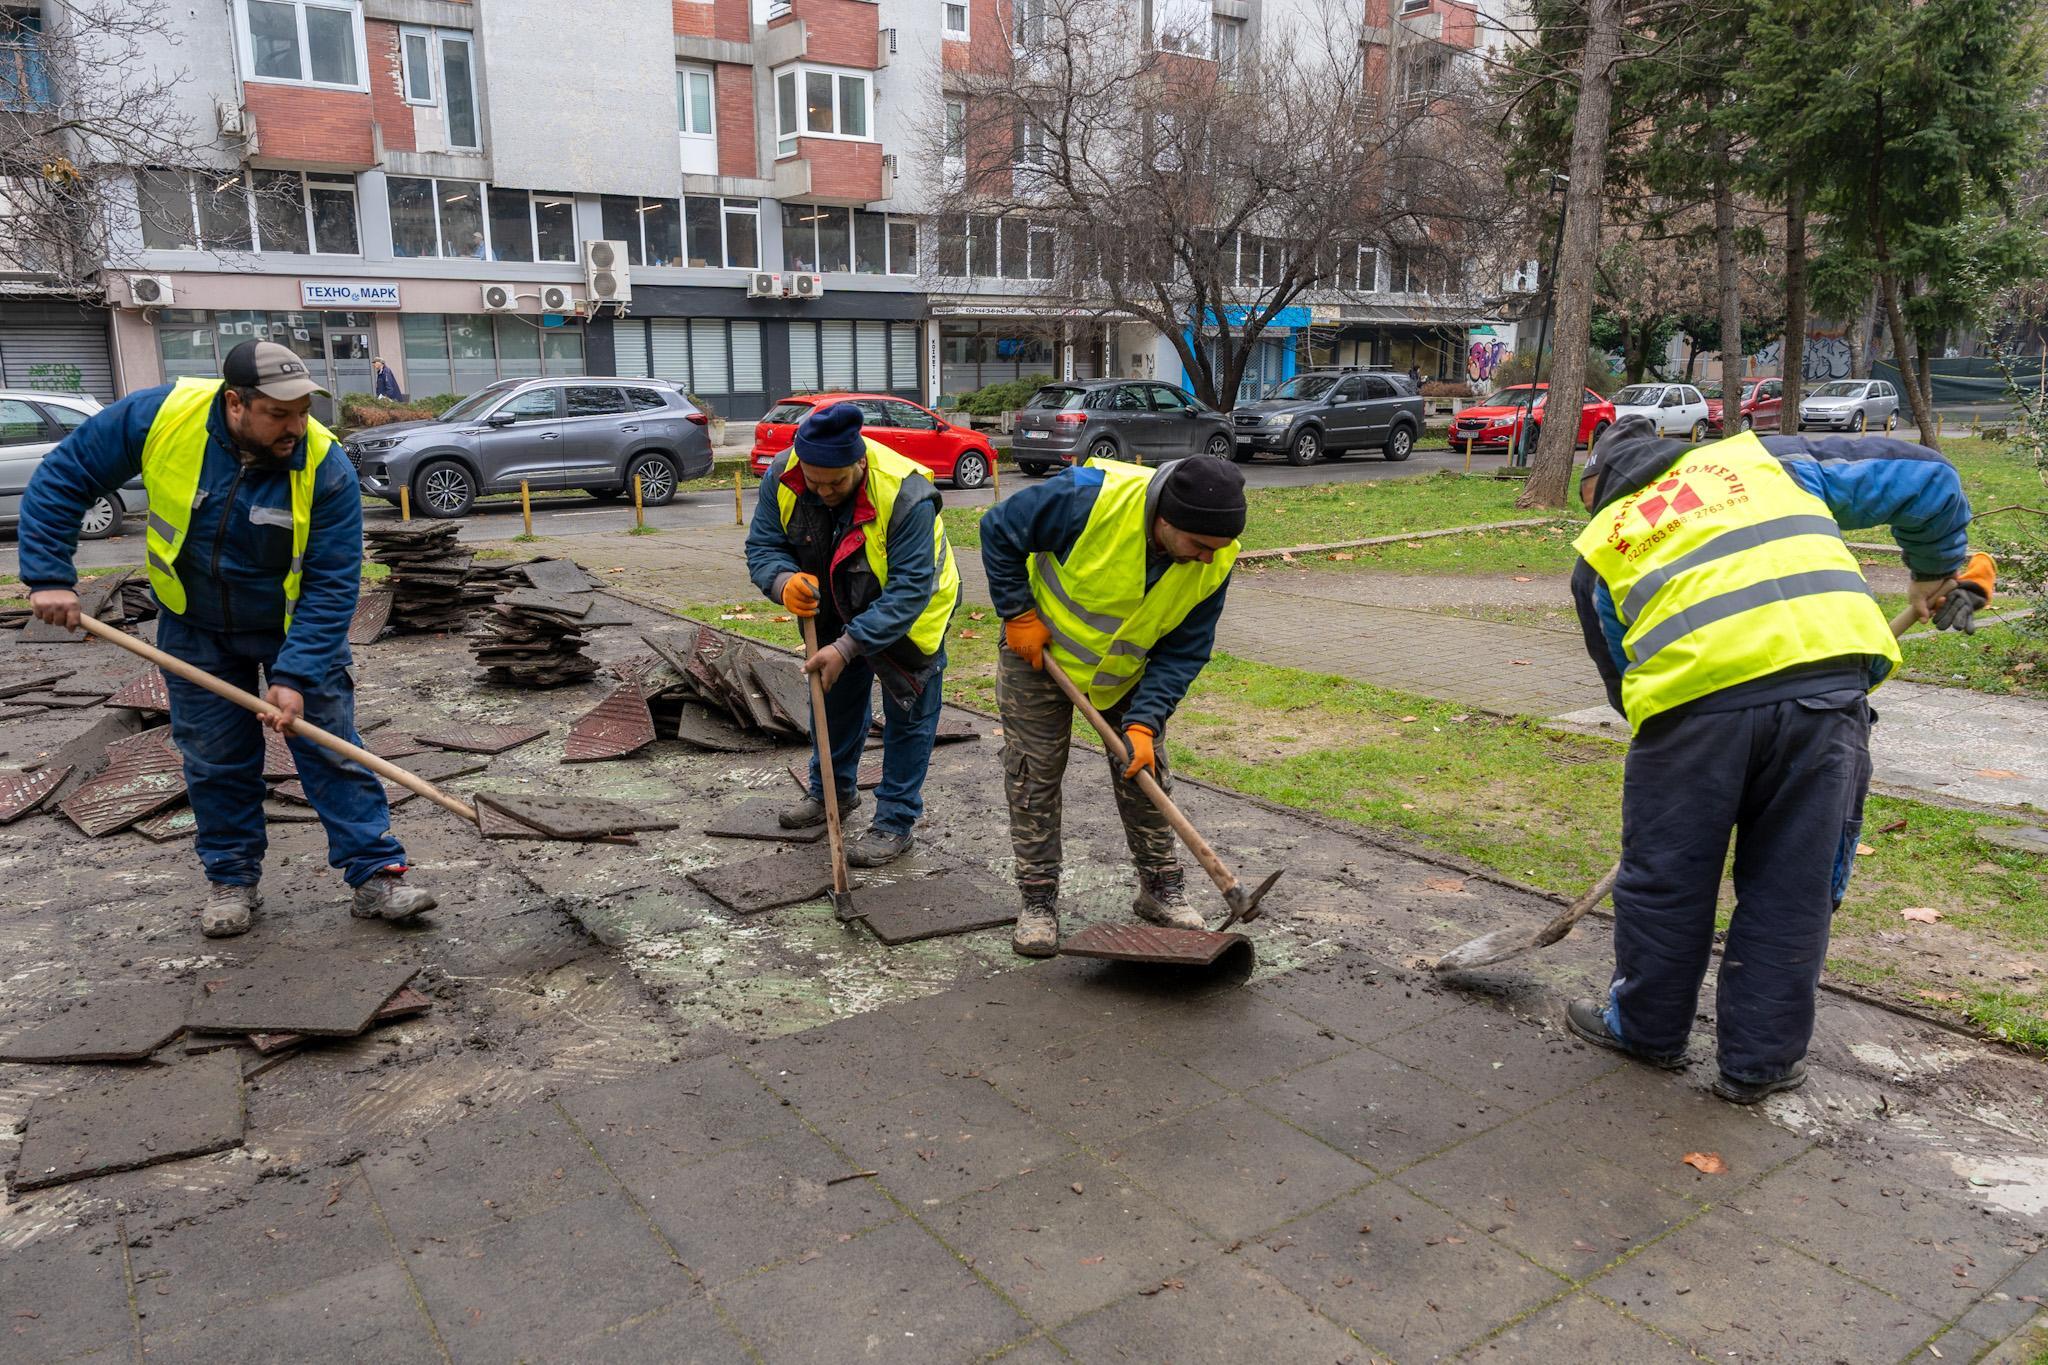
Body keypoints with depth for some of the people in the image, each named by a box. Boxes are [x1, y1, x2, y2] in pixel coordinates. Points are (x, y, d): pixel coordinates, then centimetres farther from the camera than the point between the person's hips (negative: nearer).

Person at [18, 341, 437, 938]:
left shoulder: (325, 466, -26)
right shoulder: (159, 416, -21)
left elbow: (332, 586, -23)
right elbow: (62, 477, -7)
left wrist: (296, 674, -29)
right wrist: (49, 575, -14)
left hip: (297, 626, -2)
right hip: (197, 631, 2)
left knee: (332, 749, -4)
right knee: (215, 763, 9)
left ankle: (377, 876, 2)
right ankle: (231, 879, 24)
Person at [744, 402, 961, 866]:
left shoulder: (905, 495, -40)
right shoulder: (782, 478, -24)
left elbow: (909, 590, -38)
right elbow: (762, 546, -14)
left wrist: (847, 648, -42)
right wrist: (785, 581, -39)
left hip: (909, 614, -5)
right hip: (839, 610, 5)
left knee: (907, 715, 1)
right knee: (836, 696, 21)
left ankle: (896, 823, 15)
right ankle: (832, 790, 43)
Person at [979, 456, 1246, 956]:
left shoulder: (1216, 560, -22)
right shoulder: (1092, 497, -36)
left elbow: (1184, 651, -15)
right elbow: (999, 529, -22)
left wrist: (1143, 722, -25)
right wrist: (1019, 615, -21)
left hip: (1130, 670, 4)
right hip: (1041, 652, -3)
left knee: (1145, 770, 8)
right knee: (1034, 774, 0)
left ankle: (1160, 888, 25)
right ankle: (1038, 901, 13)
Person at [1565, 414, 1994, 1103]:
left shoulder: (1600, 545, 22)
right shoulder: (1761, 455, 26)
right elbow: (1922, 478, 27)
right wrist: (1938, 569, 40)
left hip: (1692, 696, -2)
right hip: (1829, 678, 2)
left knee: (1664, 874, 17)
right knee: (1794, 885, 15)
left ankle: (1646, 1028, 34)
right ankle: (1760, 1059, 27)